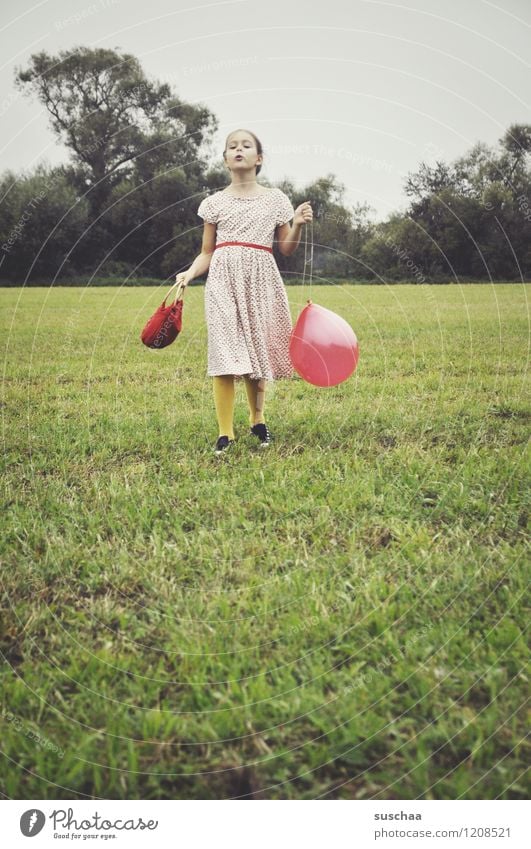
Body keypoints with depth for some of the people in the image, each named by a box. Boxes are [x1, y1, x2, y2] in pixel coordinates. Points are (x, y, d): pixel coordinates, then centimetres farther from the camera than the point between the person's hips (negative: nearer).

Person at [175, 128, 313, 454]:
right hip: (224, 280, -1)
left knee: (257, 350, 5)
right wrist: (189, 273, -10)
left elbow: (287, 248, 11)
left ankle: (258, 420, 25)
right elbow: (206, 253, 9)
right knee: (224, 353, -10)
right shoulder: (215, 202, 8)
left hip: (261, 280, 1)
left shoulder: (275, 199, 10)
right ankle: (225, 432, -6)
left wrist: (298, 225, -7)